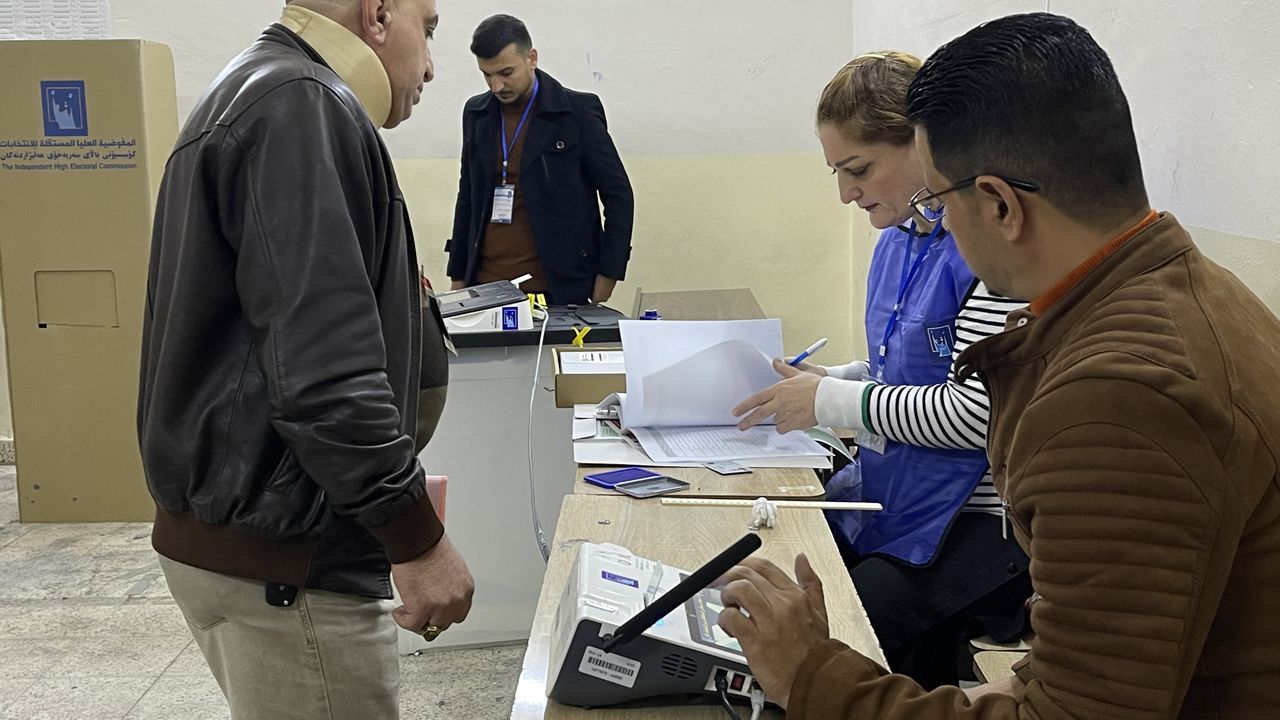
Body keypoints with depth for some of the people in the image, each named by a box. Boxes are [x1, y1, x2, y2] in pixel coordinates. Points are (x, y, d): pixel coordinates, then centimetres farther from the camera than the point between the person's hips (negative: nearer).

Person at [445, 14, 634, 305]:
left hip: (557, 291, -4)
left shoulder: (578, 111, -5)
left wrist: (606, 278, -7)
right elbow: (468, 198, 15)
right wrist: (458, 278, 13)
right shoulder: (476, 114, 8)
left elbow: (618, 194, -3)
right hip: (486, 287, 4)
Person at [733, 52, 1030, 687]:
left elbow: (975, 411, -23)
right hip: (890, 500, 9)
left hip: (978, 519, -8)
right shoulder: (896, 241, 10)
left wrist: (832, 401, -15)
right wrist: (823, 381, 4)